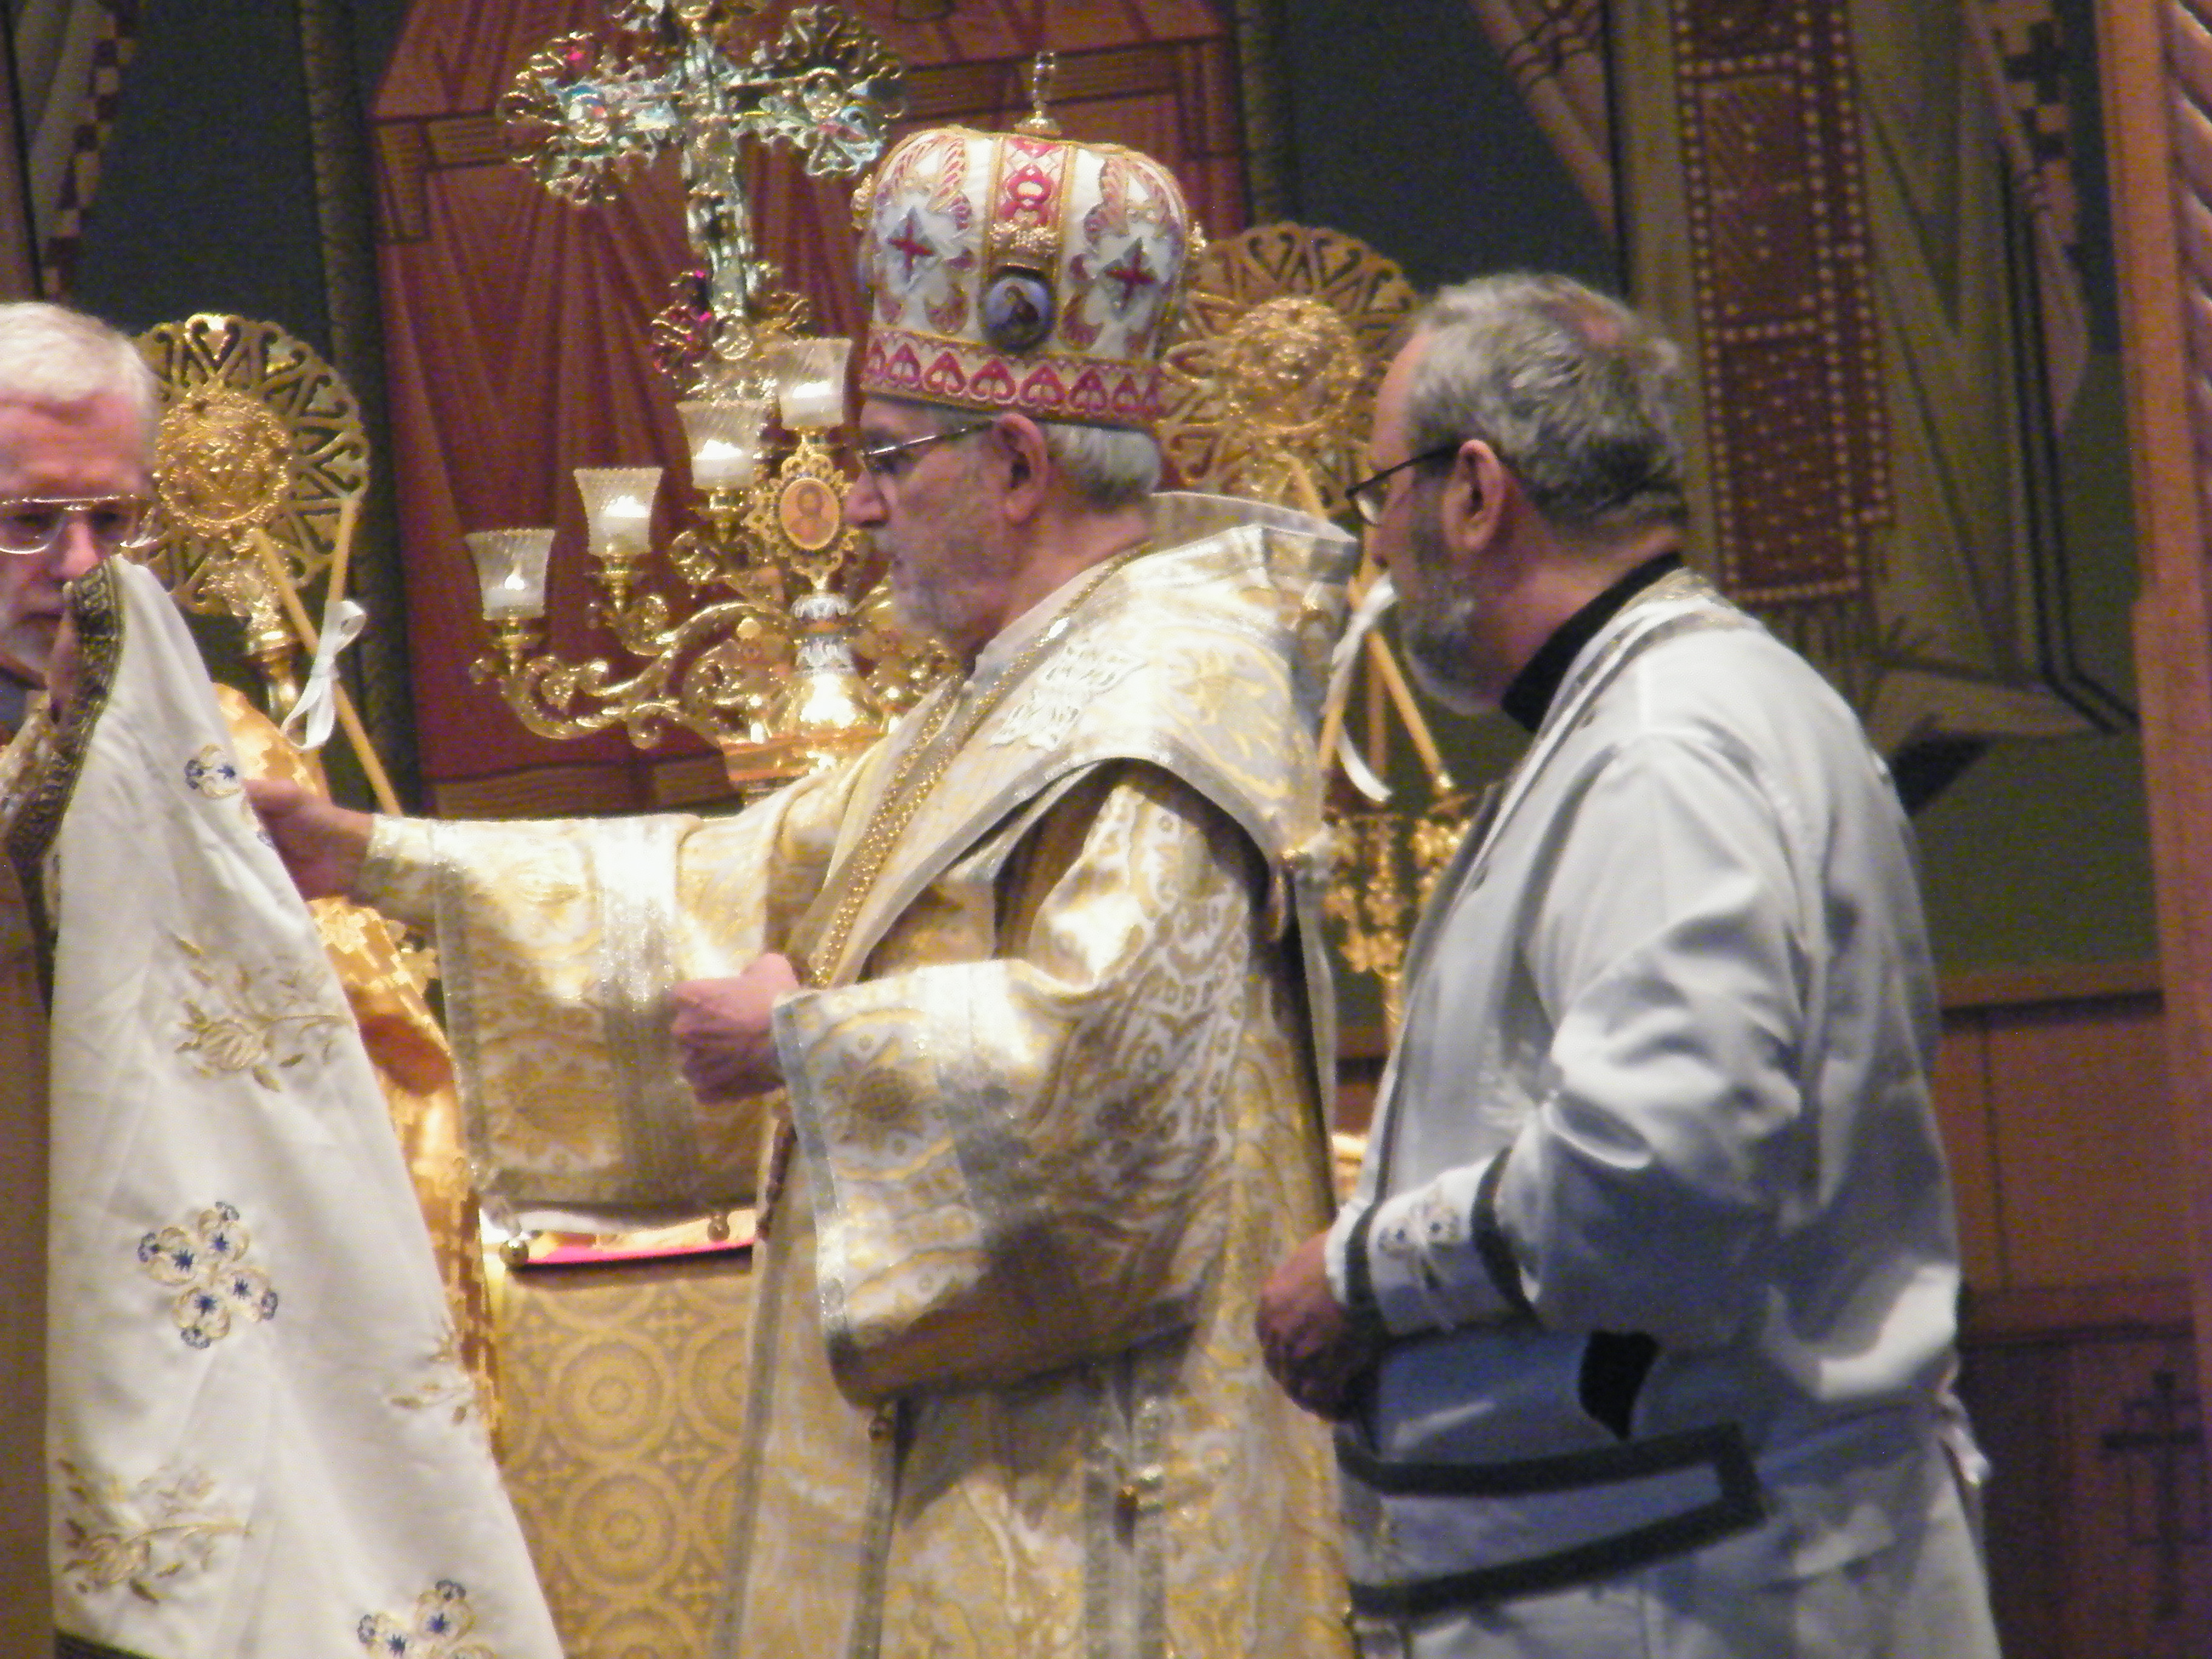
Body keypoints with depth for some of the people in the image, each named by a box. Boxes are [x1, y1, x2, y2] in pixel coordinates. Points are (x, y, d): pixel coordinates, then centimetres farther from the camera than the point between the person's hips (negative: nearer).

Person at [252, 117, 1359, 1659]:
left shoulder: (1169, 695, -16)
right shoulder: (1018, 693, 18)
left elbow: (1101, 1033, -28)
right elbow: (759, 878, 23)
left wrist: (802, 1037, -15)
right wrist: (385, 862, 20)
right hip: (965, 1430, 10)